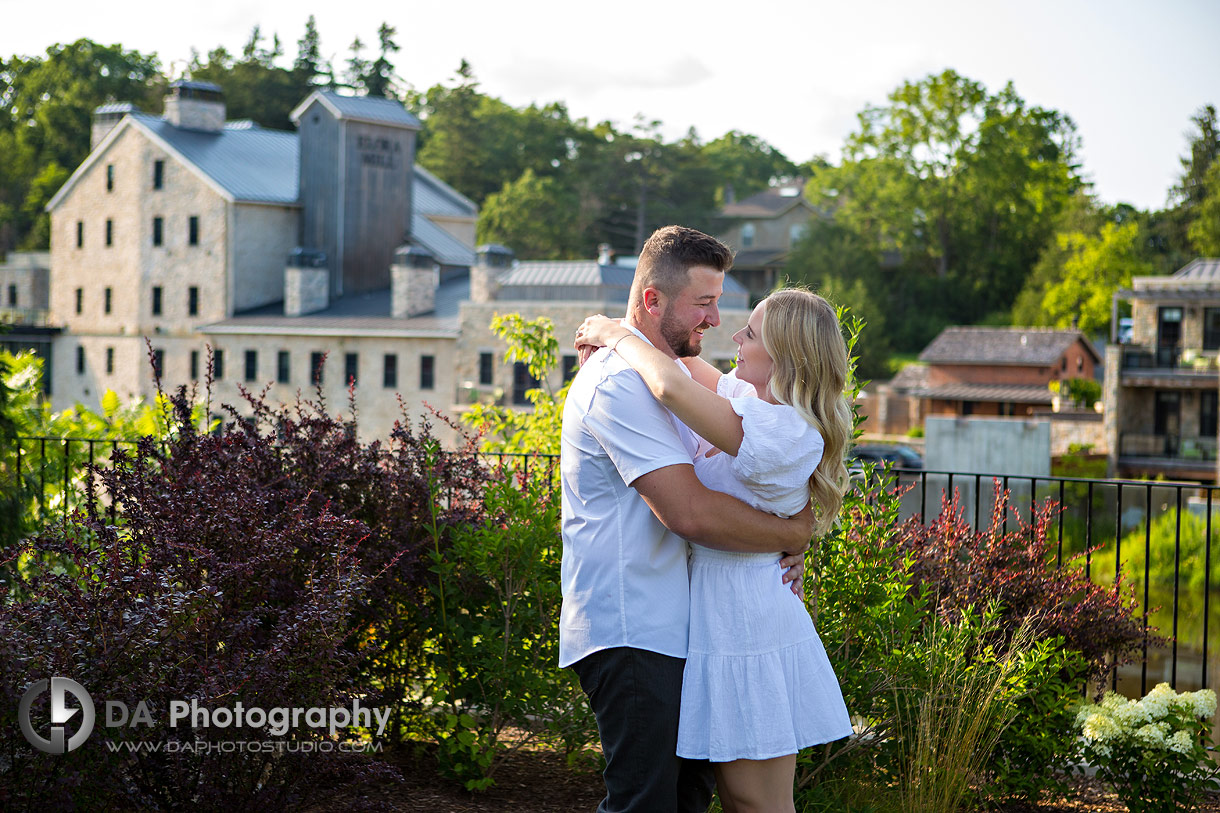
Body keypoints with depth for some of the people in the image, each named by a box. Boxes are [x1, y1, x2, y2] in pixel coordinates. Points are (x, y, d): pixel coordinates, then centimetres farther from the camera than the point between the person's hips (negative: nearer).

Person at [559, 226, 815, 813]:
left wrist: (783, 544, 5)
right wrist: (794, 533, -12)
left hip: (673, 627, 10)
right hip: (630, 633, -10)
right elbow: (690, 513, -26)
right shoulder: (619, 382, -18)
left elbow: (712, 480, 24)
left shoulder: (671, 372, 17)